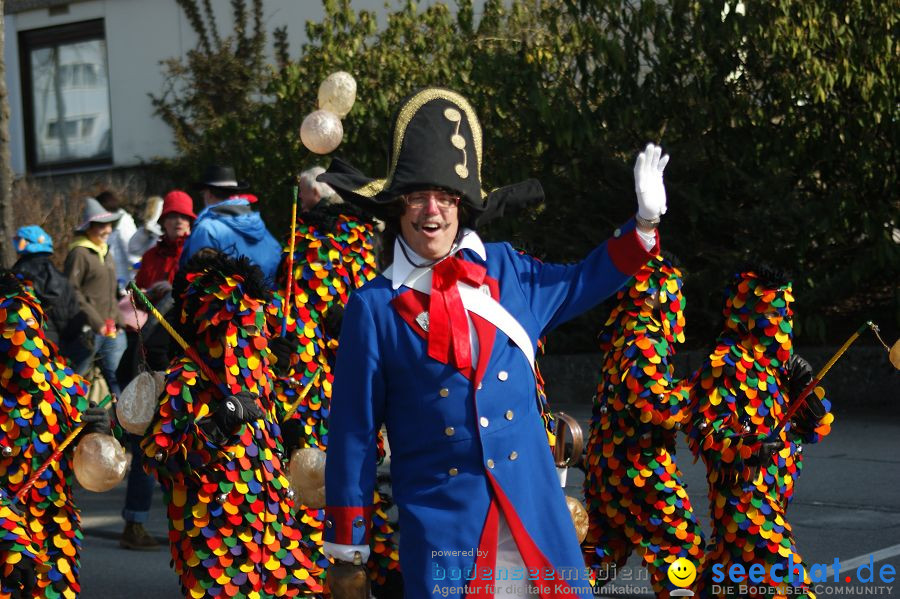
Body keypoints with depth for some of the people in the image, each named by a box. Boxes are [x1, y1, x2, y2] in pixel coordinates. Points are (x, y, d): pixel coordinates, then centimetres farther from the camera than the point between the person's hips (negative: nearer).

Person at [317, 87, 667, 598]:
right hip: (440, 523, -3)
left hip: (533, 511, 3)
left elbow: (579, 285, 24)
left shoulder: (505, 270, 5)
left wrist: (645, 224, 15)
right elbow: (354, 432, 0)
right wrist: (347, 540, 2)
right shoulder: (374, 307, -4)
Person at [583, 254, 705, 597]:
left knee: (605, 546, 17)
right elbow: (652, 404, -26)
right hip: (642, 470, -9)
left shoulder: (623, 336, 12)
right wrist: (695, 393, -14)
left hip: (609, 464, 9)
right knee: (680, 545, -1)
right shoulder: (645, 344, -16)